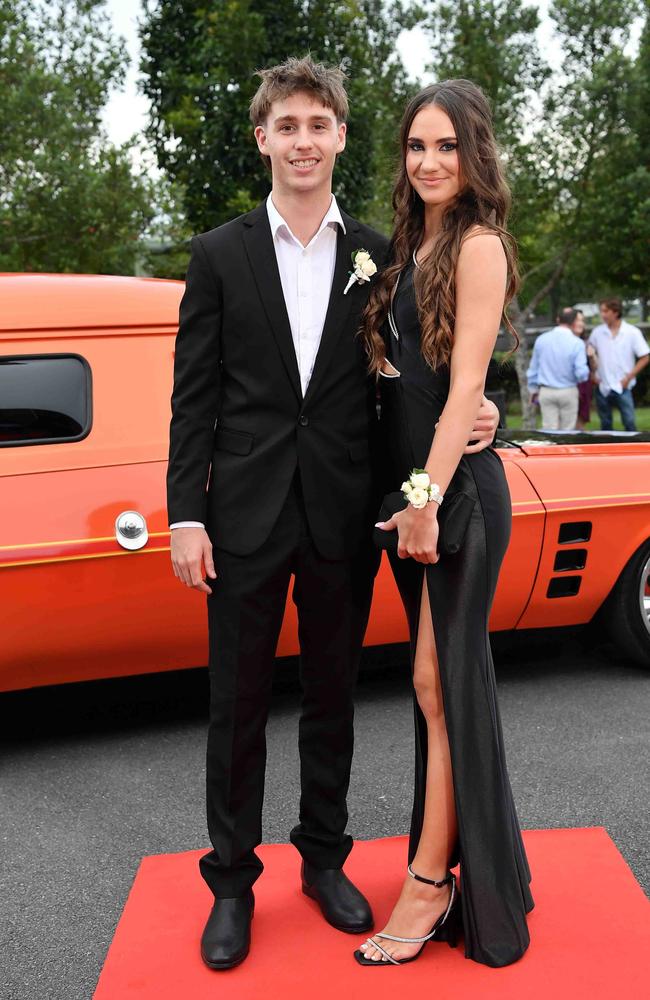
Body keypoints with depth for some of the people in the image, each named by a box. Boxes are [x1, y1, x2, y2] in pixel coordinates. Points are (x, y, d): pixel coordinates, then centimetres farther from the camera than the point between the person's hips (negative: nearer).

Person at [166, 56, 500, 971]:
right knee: (237, 705, 6)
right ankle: (232, 882, 21)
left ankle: (324, 859, 31)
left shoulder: (378, 255, 6)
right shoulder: (220, 254, 3)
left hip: (342, 515, 2)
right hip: (246, 515, -1)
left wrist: (468, 416, -10)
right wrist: (185, 514, -6)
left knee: (332, 696, 14)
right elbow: (194, 396, 0)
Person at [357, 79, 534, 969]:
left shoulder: (478, 246, -9)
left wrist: (428, 496, -21)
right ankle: (465, 867, 25)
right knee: (444, 679, 13)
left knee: (441, 683, -3)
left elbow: (465, 384, -16)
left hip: (456, 489, -8)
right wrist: (408, 494, 6)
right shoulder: (411, 248, 16)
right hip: (407, 481, 8)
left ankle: (428, 887, 8)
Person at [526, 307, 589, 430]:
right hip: (568, 392, -2)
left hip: (546, 392, 2)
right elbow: (582, 373, -15)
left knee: (549, 430, 3)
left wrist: (533, 389, 21)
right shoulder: (577, 343, -12)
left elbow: (533, 368, 9)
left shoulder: (541, 340, -1)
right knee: (567, 431, 7)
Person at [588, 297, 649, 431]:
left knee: (629, 423, -7)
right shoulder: (597, 332, 2)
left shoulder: (632, 333, -5)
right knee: (605, 425, 10)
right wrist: (593, 374, 1)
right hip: (602, 387, 3)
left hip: (622, 388, -3)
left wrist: (628, 377, -9)